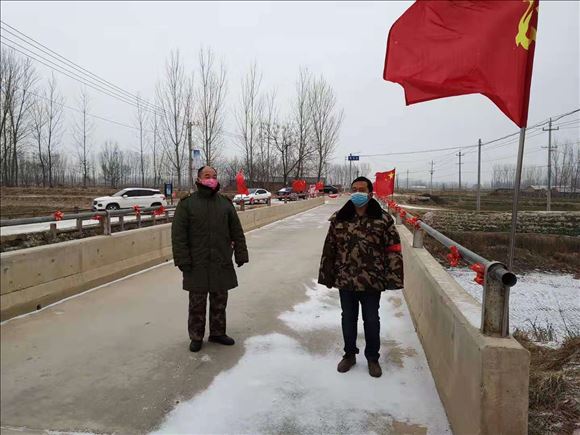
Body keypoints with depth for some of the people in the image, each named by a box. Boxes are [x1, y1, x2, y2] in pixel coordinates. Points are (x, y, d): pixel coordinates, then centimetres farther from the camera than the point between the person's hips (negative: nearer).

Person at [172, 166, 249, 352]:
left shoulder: (225, 203, 7)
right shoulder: (187, 203, -3)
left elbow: (237, 232, 9)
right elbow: (178, 235, -6)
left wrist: (240, 254, 4)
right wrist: (183, 260, -12)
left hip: (222, 263, 3)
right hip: (197, 265, -3)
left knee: (220, 302, 13)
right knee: (197, 303, 8)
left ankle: (218, 332, 29)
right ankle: (196, 337, 24)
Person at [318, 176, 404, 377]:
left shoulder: (383, 219, -8)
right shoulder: (339, 218, -1)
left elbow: (393, 250, -6)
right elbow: (330, 248, 4)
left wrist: (393, 277, -10)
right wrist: (327, 276, 4)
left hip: (372, 281, -2)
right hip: (345, 280, 2)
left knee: (371, 320, 14)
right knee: (348, 319, 17)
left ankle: (372, 357, 35)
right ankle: (349, 354, 39)